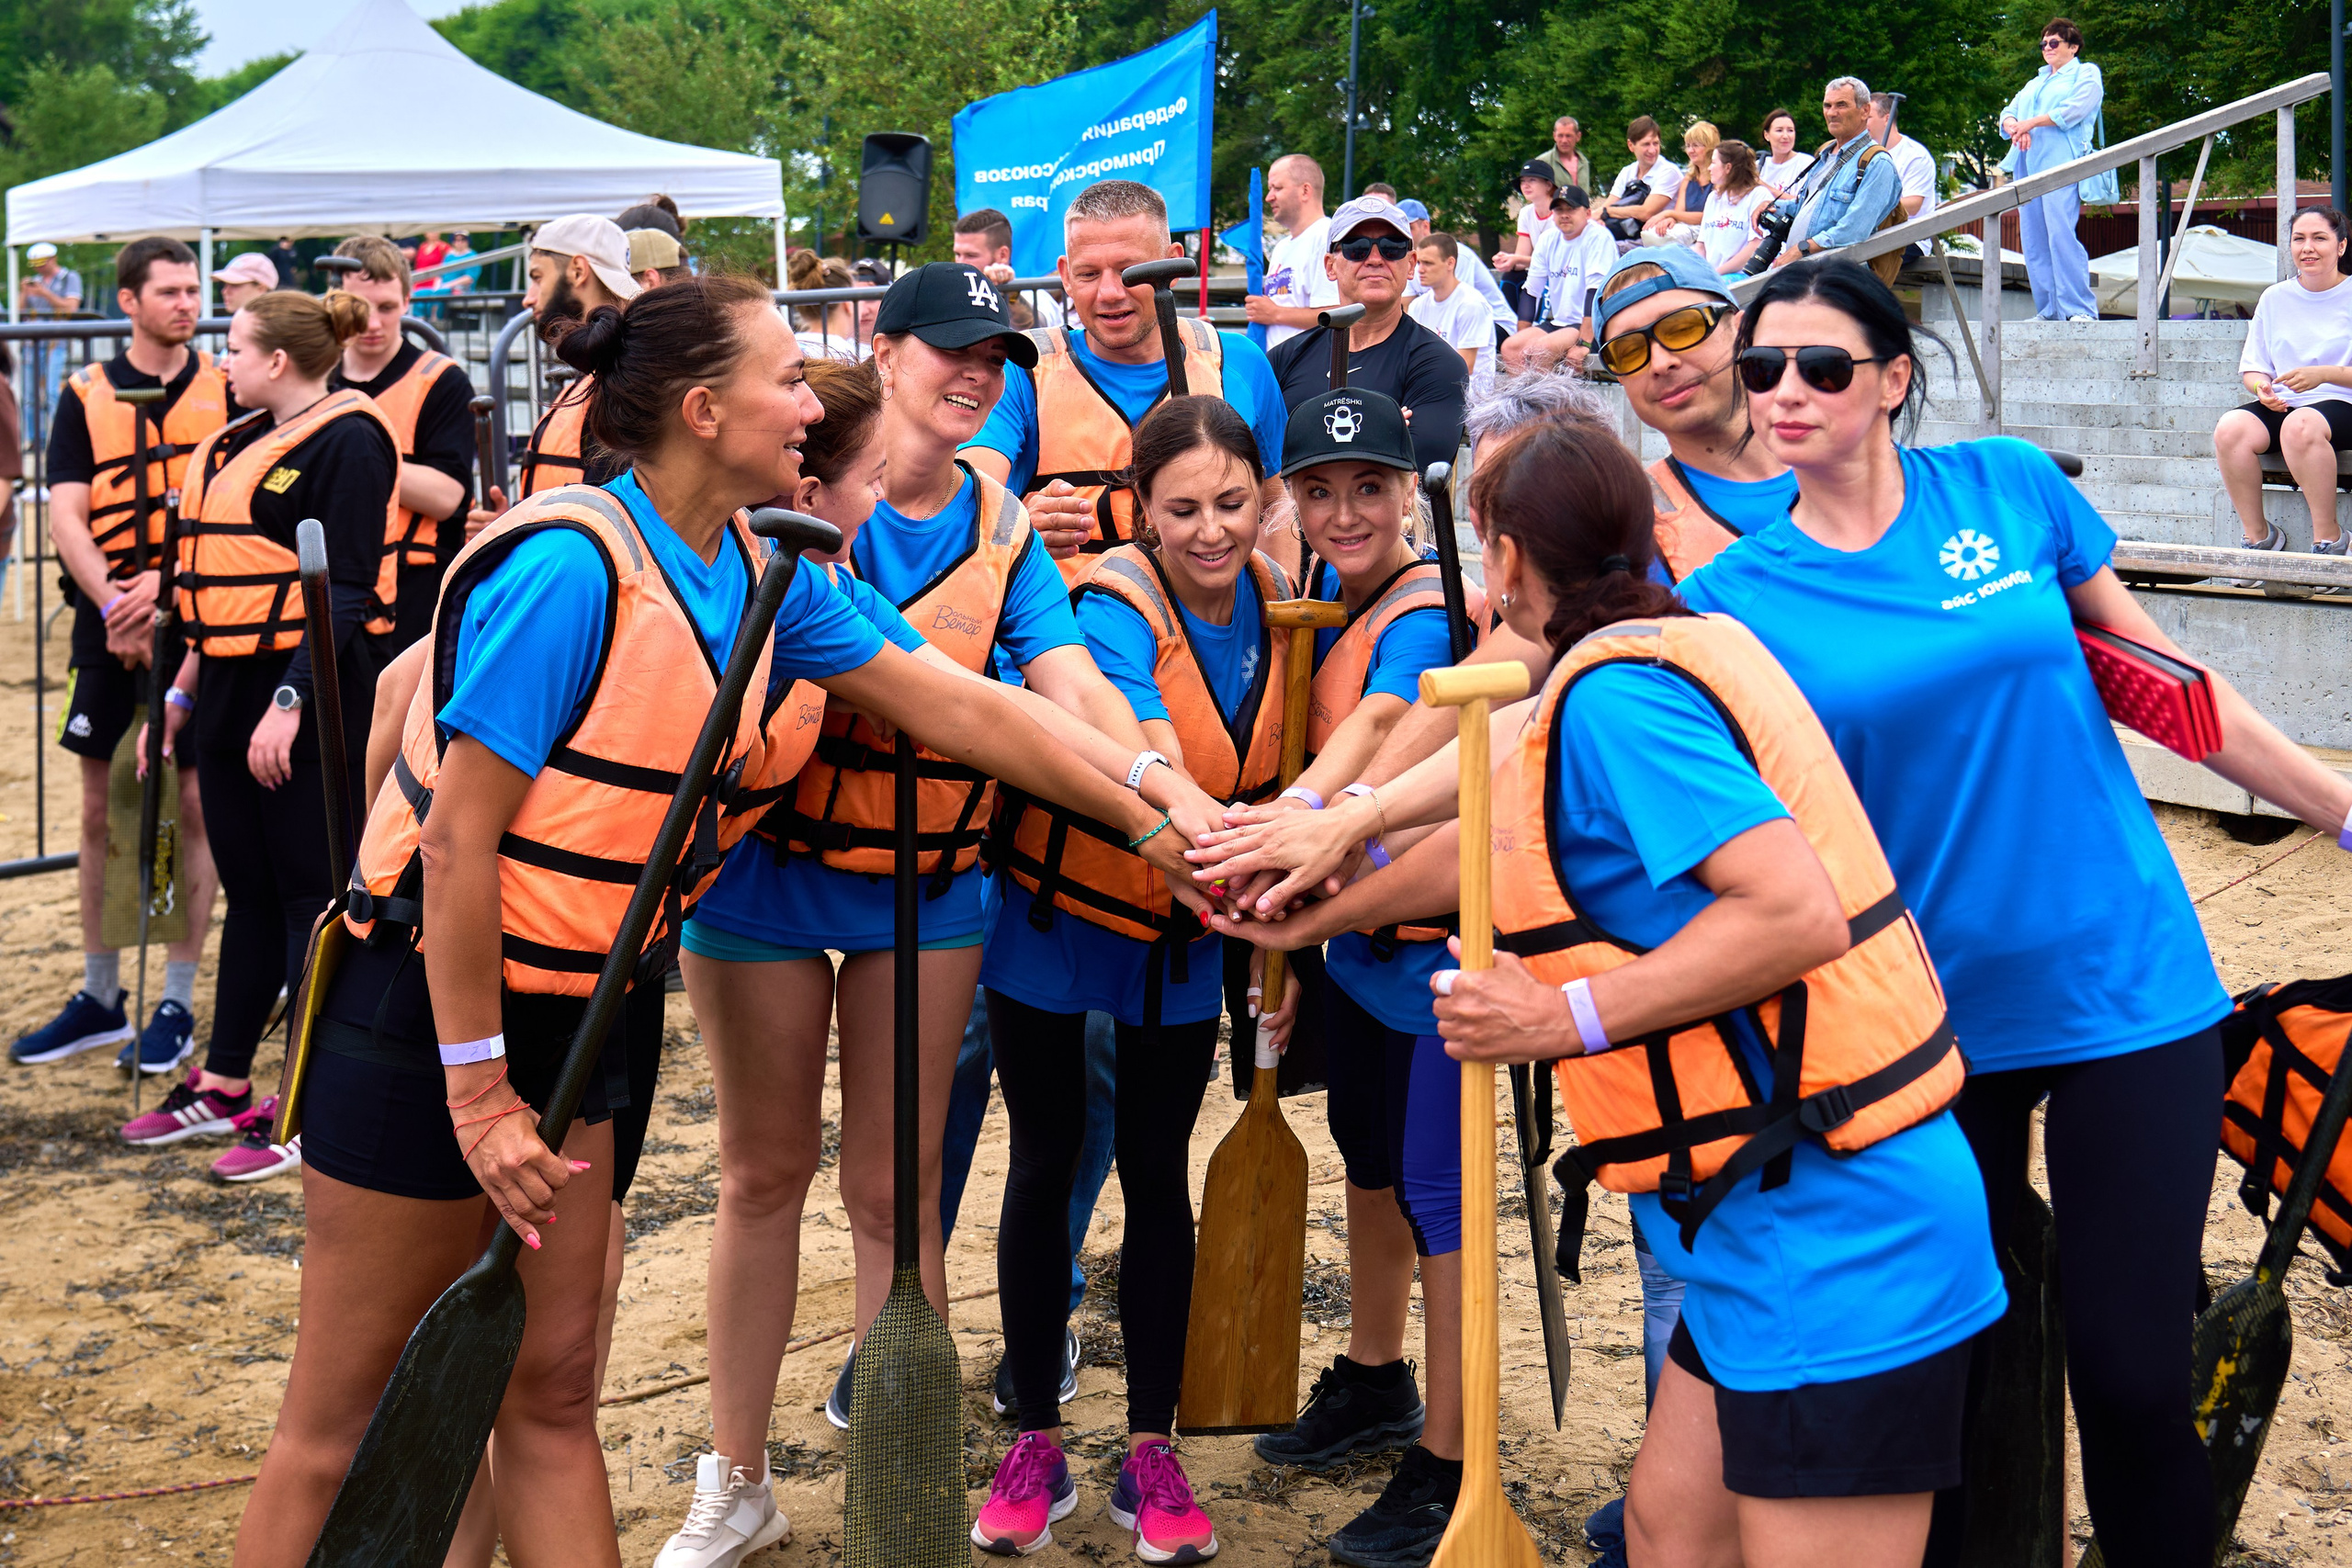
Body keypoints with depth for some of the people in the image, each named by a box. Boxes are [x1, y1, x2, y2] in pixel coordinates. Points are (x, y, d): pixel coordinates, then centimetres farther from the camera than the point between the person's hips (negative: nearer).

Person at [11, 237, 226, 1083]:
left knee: (193, 804, -1)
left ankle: (177, 1002, 8)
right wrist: (113, 601, -16)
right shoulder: (85, 396, 7)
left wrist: (165, 583, -17)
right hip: (108, 627, 2)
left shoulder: (225, 390, 4)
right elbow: (66, 517, -1)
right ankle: (100, 997, 20)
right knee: (102, 808, 8)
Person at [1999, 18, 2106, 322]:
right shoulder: (2035, 83, 30)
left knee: (2061, 234, -18)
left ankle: (2080, 309, -18)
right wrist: (2014, 126, -5)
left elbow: (2074, 109, -8)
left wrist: (2031, 123, -11)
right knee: (2033, 239, 0)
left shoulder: (2086, 74, 9)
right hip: (2028, 165, 7)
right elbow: (2010, 111, 19)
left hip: (2061, 163, -7)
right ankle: (2049, 311, 1)